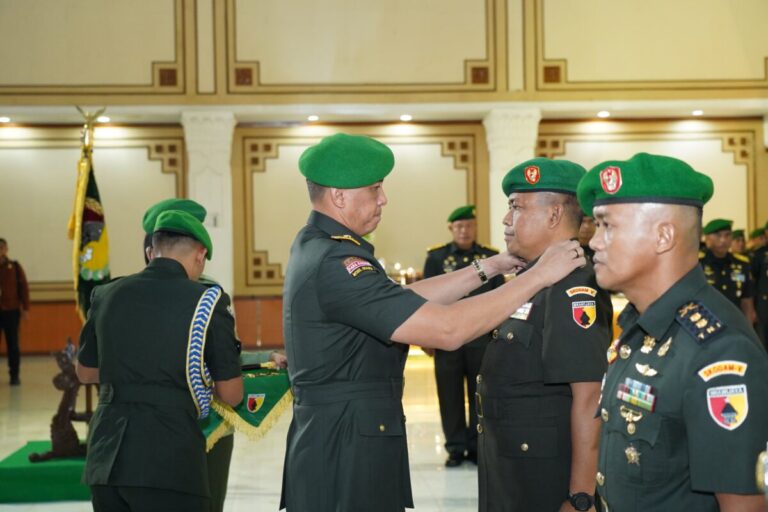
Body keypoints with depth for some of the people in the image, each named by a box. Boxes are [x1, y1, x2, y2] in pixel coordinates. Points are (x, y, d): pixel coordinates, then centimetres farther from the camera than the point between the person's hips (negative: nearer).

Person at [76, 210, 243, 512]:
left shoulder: (107, 295, 7)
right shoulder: (206, 301, -5)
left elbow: (86, 372, 21)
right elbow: (231, 395, 1)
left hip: (105, 461, 5)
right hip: (170, 464, -5)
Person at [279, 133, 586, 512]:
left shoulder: (315, 246, 8)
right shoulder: (333, 263, -24)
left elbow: (403, 301, 12)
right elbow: (447, 329, -26)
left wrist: (487, 268, 7)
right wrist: (538, 275, -18)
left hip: (332, 437, 10)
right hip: (346, 448, -10)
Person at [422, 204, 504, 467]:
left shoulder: (490, 256, 8)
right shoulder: (436, 257, 5)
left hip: (482, 337, 1)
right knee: (450, 395, 3)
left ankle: (477, 446, 14)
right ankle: (456, 448, 12)